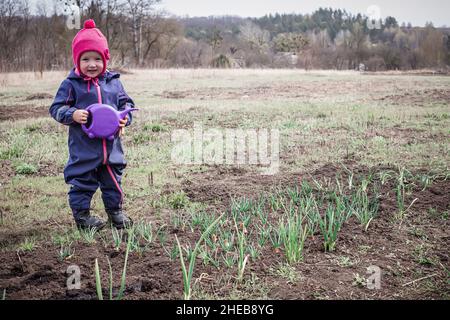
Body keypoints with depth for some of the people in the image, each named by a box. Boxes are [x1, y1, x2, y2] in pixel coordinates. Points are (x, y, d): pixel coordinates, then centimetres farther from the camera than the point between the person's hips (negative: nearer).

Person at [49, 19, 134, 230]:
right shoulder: (71, 84, -6)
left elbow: (126, 103, 13)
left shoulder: (113, 82, 3)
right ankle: (81, 214, 22)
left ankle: (115, 210, 31)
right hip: (83, 147, -3)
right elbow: (56, 108, -3)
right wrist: (72, 114, -21)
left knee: (113, 180, 15)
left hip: (111, 145, 4)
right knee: (82, 181, 6)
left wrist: (125, 118, -7)